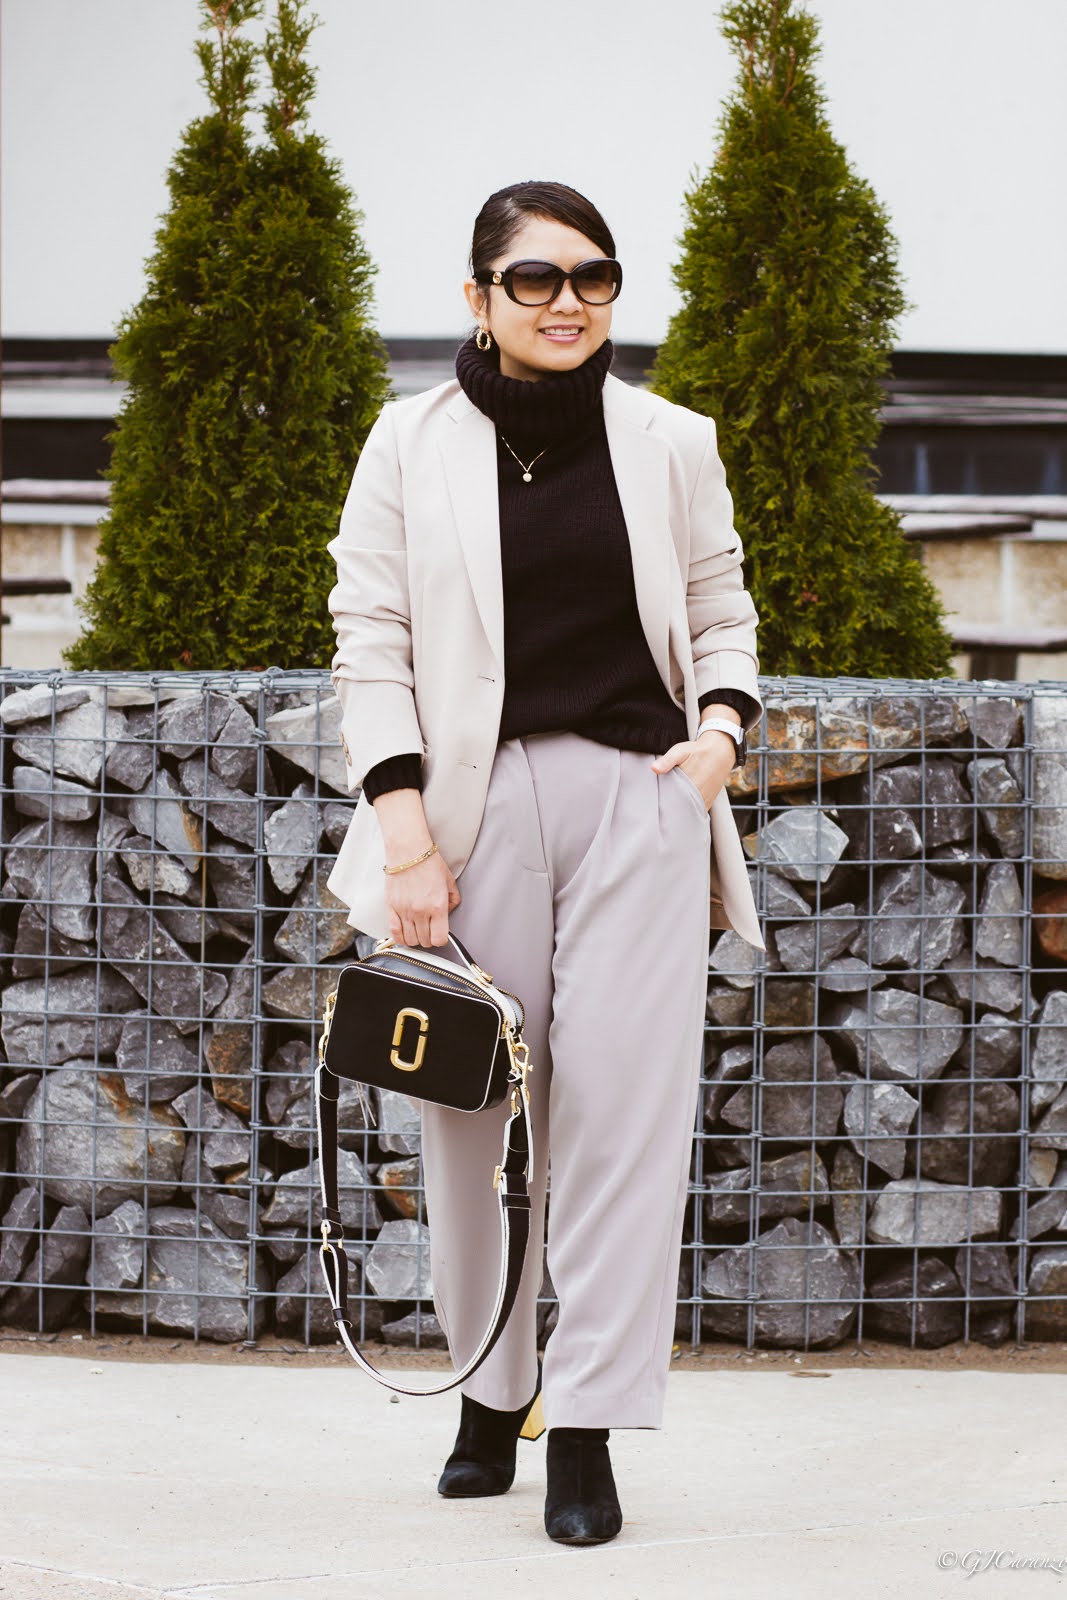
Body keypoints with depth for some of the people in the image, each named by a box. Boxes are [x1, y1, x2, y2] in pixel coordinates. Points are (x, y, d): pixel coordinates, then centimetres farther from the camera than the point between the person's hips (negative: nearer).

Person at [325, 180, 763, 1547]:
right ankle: (489, 1393, 25)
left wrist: (721, 725, -3)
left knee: (625, 1107, -6)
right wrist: (406, 836, -8)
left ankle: (588, 1427, 0)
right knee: (477, 1112, 5)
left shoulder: (672, 444, 9)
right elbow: (370, 641, 1)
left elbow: (720, 612, 18)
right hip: (473, 803, 0)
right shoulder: (414, 442, 4)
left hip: (640, 797, 1)